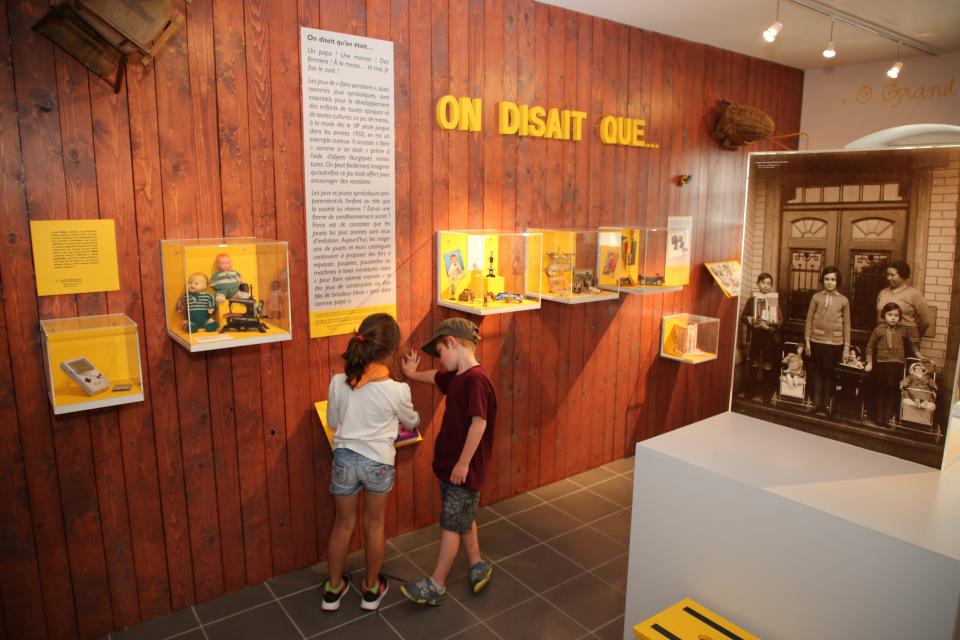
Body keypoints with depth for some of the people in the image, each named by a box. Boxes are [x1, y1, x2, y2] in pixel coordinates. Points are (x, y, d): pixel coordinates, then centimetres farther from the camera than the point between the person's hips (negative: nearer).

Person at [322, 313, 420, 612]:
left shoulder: (338, 382, -11)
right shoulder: (397, 389, -18)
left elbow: (332, 422, 4)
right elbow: (411, 421, 3)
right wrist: (416, 418, 26)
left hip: (344, 459, 2)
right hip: (378, 462, -2)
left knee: (343, 524, 20)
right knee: (374, 524, 19)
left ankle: (333, 589, 36)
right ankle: (371, 589, 35)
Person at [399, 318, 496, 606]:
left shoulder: (476, 378, -23)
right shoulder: (456, 377, 5)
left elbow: (479, 422, -27)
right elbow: (435, 377, 28)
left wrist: (463, 463, -24)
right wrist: (412, 373, 35)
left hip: (464, 468, -9)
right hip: (449, 464, 9)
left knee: (451, 525, 3)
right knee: (463, 520, 20)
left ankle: (435, 586, 15)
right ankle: (478, 566, 38)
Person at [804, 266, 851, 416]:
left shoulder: (843, 300, 3)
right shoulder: (816, 297, 2)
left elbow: (847, 325, 4)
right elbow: (809, 319, 3)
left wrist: (847, 346, 2)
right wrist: (807, 340, -1)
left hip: (835, 342, 0)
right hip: (817, 340, 0)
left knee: (830, 373, 5)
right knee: (818, 371, 7)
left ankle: (827, 403, 17)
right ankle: (816, 403, 16)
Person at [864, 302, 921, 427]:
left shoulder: (902, 330, 7)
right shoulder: (879, 330, -1)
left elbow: (910, 345, 23)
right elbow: (870, 346, 2)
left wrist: (919, 355, 19)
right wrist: (869, 362, -2)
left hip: (897, 365, 2)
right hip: (881, 364, -2)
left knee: (893, 392, 5)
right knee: (880, 391, 5)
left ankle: (888, 418, 13)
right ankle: (879, 417, 13)